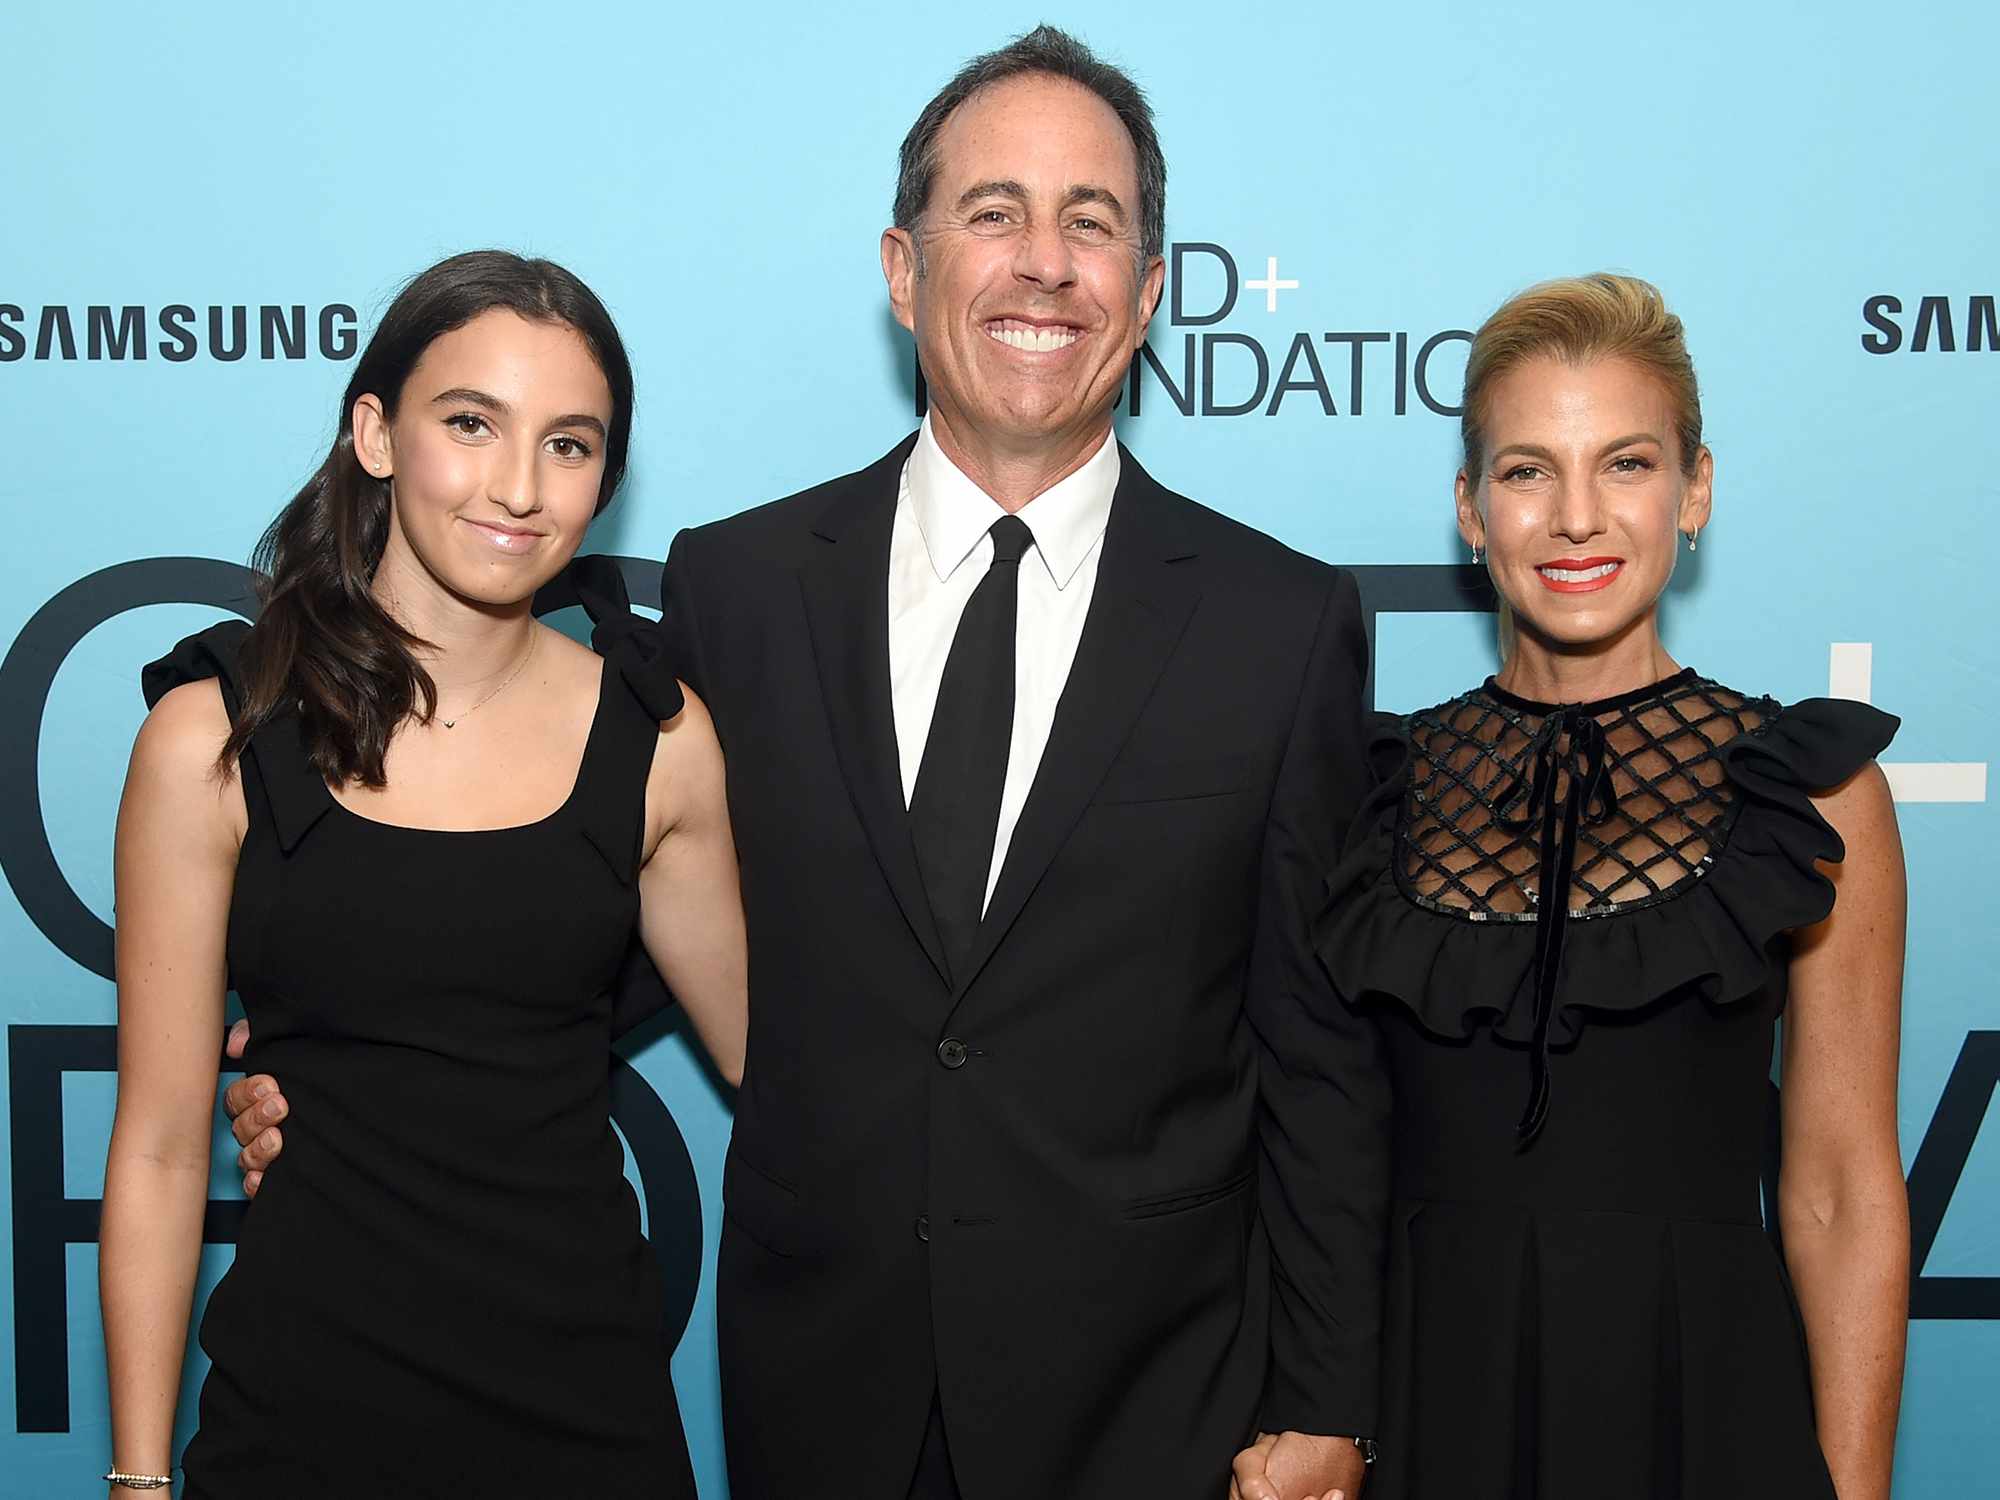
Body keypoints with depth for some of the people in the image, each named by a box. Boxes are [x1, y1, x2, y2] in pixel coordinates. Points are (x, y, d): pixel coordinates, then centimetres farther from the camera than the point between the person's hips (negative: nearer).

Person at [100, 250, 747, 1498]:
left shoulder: (658, 738, -1)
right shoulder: (217, 738, -8)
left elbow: (771, 1050, 10)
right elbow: (161, 1147, -4)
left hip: (590, 1392, 2)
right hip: (311, 1392, -2)